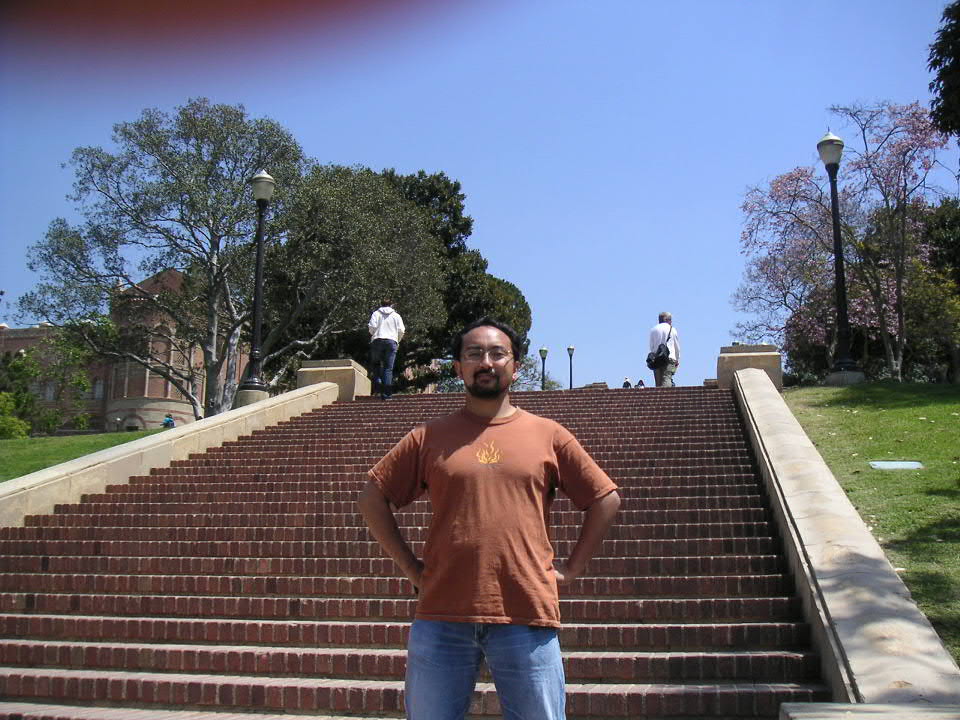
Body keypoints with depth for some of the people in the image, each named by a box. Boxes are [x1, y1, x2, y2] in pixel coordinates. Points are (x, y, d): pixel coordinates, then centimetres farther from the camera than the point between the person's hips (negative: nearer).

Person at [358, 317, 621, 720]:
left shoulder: (548, 435, 6)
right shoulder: (429, 437, 7)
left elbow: (606, 499, 12)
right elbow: (373, 499, 10)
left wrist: (571, 569, 6)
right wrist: (411, 569, 4)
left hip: (528, 616, 0)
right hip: (442, 615, 1)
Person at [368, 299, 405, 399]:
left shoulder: (376, 313, 11)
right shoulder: (396, 315, 14)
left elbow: (372, 327, -3)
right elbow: (401, 330, 6)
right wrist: (397, 341, 22)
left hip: (377, 341, 0)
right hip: (391, 341, 0)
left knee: (375, 364, 17)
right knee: (388, 368, 0)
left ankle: (377, 384, -6)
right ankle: (386, 394, -6)